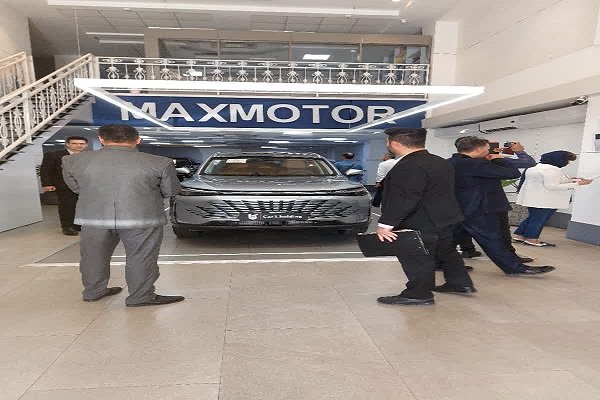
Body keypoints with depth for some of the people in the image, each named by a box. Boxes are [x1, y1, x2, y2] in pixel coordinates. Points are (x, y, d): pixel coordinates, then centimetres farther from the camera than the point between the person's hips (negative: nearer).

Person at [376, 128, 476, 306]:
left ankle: (418, 295, 13)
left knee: (416, 259, 2)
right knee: (446, 252, 23)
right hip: (444, 219, 10)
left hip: (421, 225, -10)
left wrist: (385, 224, -25)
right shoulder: (440, 162, 10)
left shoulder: (408, 167, -24)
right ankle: (460, 284, 36)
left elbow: (403, 199, -29)